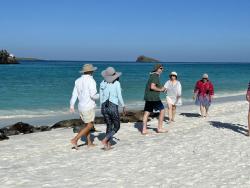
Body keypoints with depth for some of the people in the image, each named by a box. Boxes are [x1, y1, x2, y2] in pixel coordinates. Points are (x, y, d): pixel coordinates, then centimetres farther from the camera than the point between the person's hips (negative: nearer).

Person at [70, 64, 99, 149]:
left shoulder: (78, 80, 7)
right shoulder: (91, 81, -16)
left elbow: (74, 94, 5)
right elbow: (93, 95, -20)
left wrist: (72, 106, 5)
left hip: (81, 107, 8)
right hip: (89, 107, -8)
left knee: (88, 124, 20)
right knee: (89, 126, 0)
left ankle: (89, 142, 25)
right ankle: (75, 140, -10)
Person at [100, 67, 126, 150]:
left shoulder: (103, 83, 3)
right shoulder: (117, 83, -8)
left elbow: (101, 97, 8)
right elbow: (119, 97, -7)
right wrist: (123, 106, 6)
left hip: (104, 107, 5)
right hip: (113, 107, -5)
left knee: (109, 126, 18)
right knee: (116, 127, 11)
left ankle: (108, 145, 13)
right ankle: (105, 140, -9)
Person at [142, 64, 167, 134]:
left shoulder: (152, 76, 19)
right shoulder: (155, 76, -12)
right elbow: (152, 87, -23)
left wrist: (161, 88, 17)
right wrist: (161, 90, -11)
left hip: (148, 97, 9)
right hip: (153, 97, -9)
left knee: (147, 112, 6)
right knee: (162, 110, 3)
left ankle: (144, 129, 5)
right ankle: (159, 128, 6)